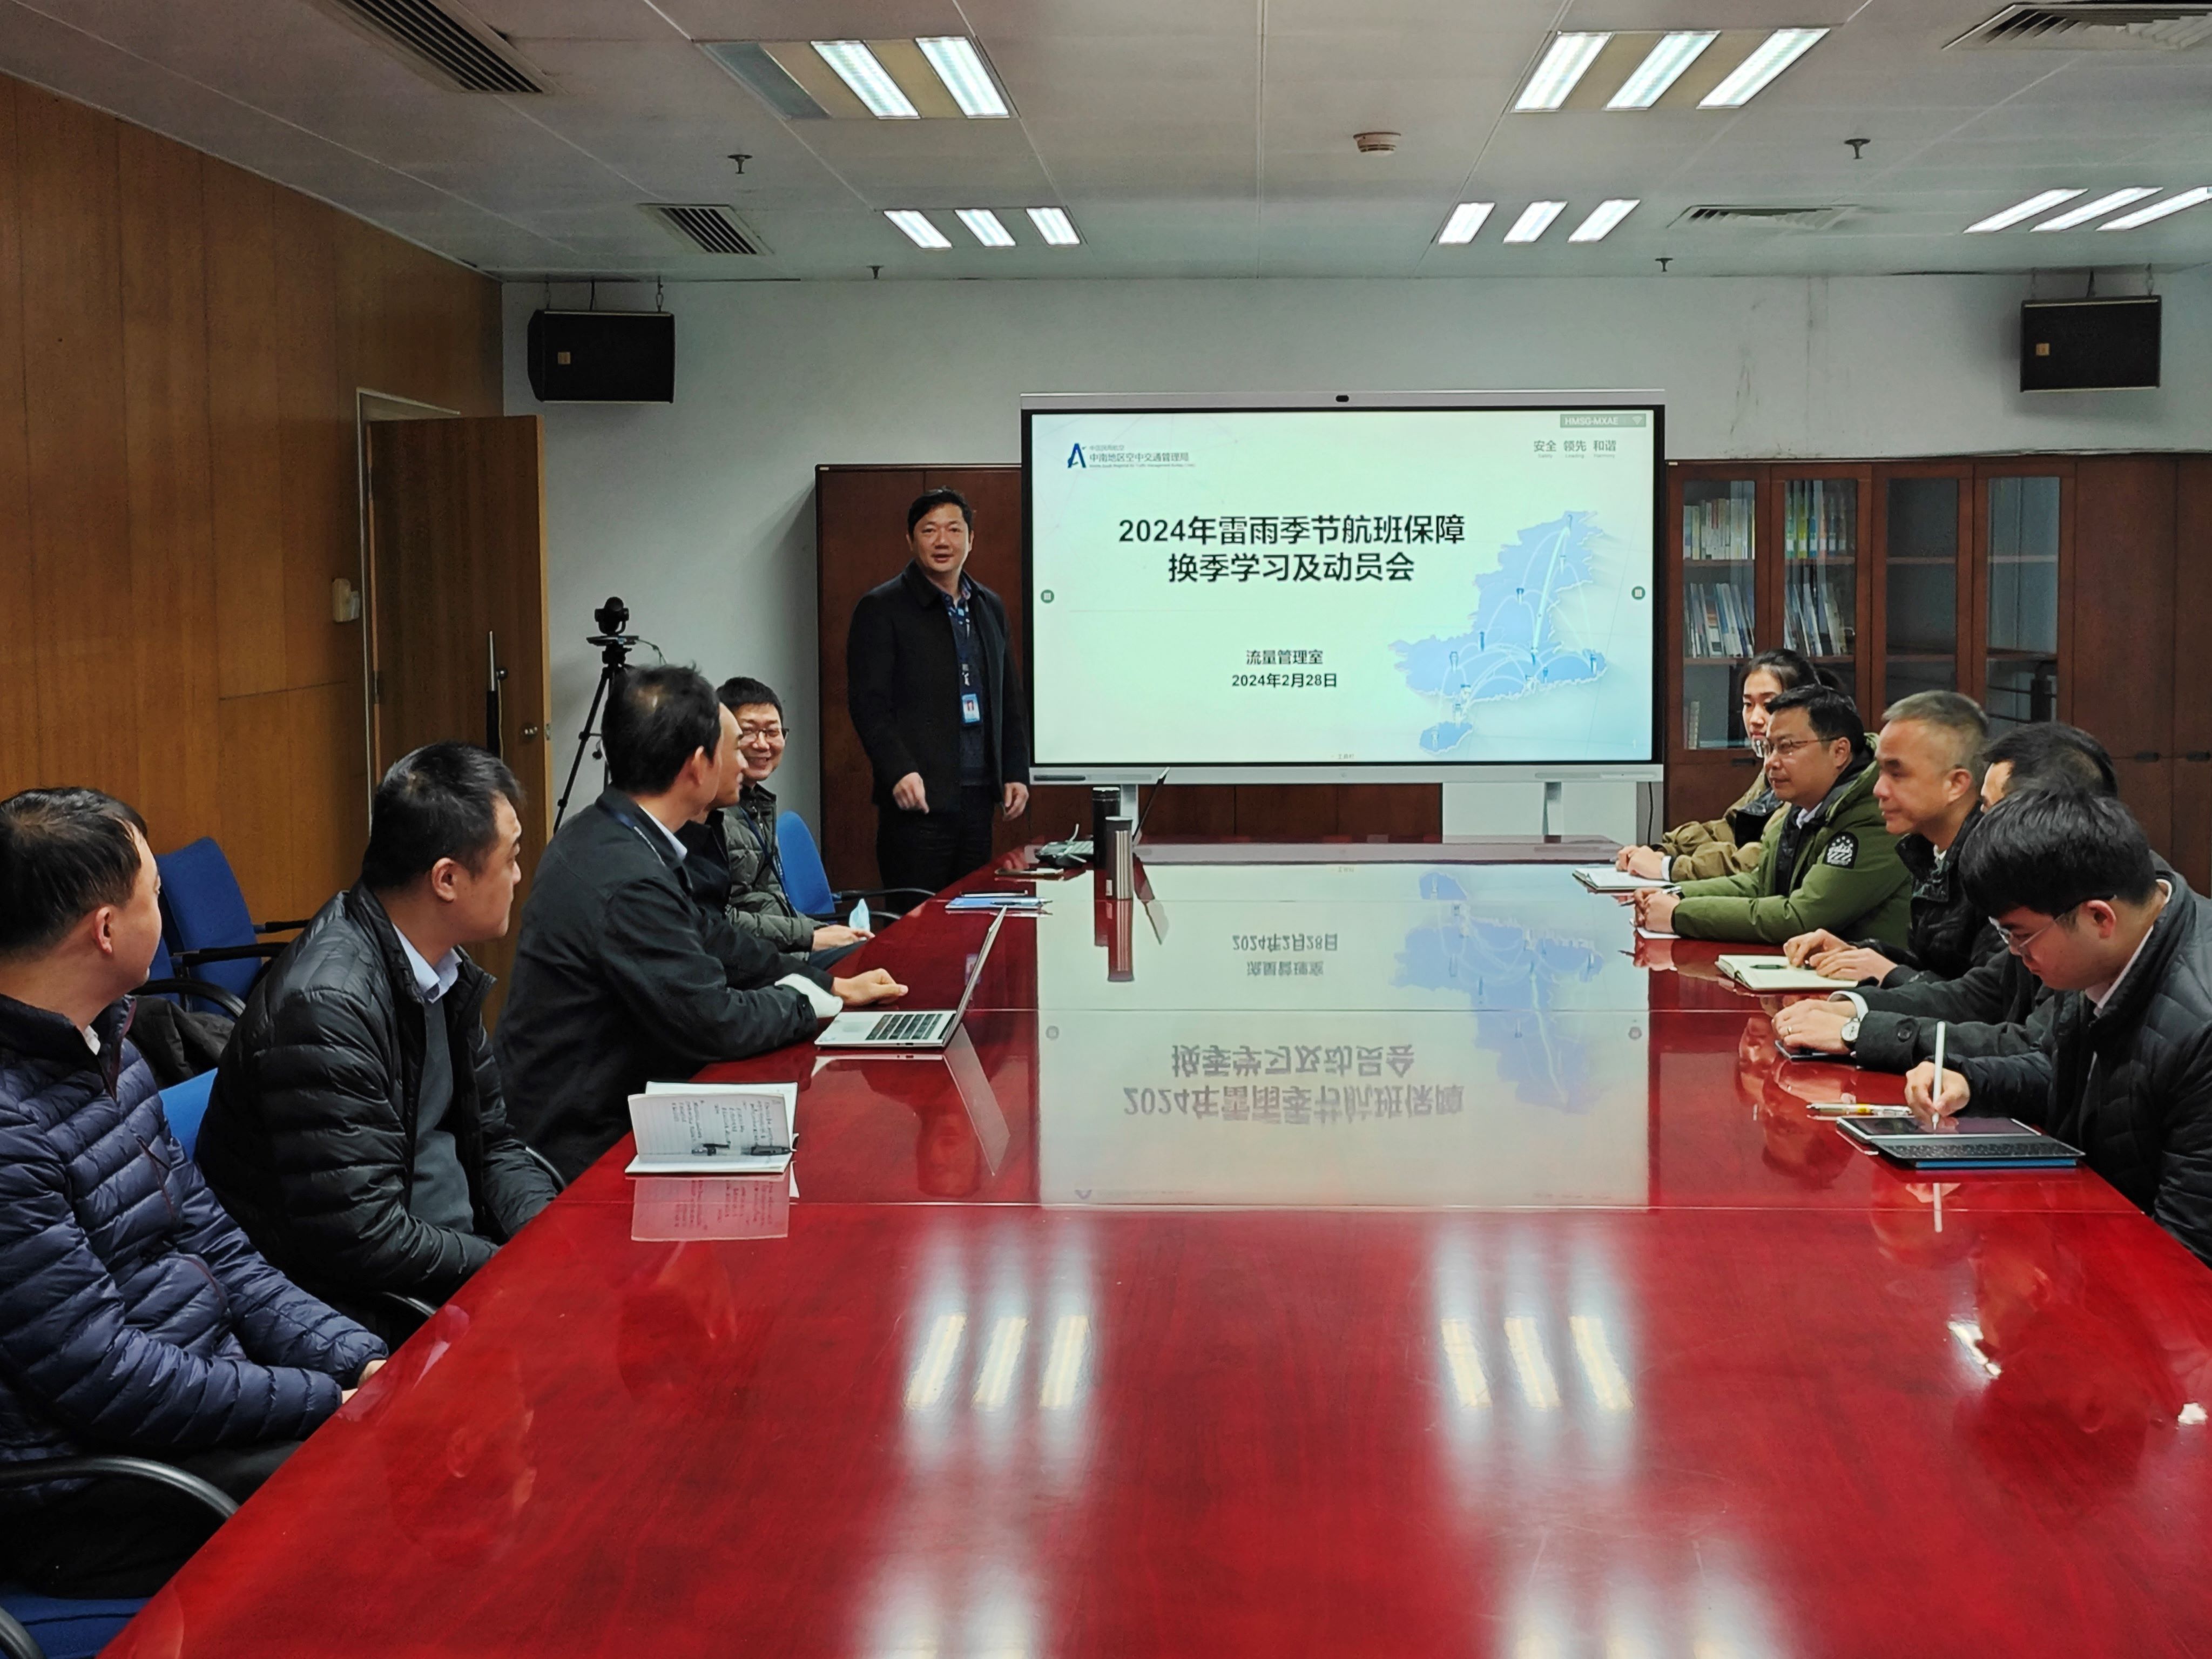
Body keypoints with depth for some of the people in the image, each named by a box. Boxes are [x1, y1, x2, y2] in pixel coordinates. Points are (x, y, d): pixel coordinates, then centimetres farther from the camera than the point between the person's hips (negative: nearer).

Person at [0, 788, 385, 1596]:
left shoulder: (106, 1047, 9)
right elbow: (105, 1380, -22)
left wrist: (361, 1361, -1)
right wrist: (334, 1401, -17)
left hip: (212, 1389, 9)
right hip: (84, 1489, -9)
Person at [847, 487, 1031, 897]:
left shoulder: (989, 608, 16)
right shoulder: (881, 609, -3)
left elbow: (1010, 698, 20)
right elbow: (867, 702, -10)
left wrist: (1016, 773, 10)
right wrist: (899, 772, -20)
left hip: (977, 798, 6)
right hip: (918, 800, -6)